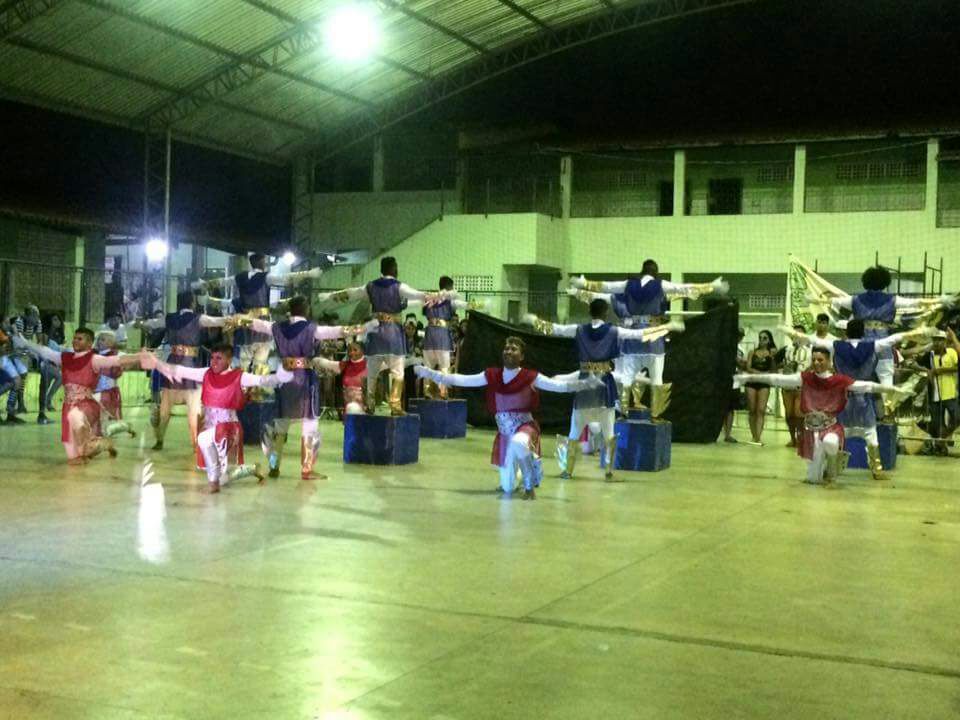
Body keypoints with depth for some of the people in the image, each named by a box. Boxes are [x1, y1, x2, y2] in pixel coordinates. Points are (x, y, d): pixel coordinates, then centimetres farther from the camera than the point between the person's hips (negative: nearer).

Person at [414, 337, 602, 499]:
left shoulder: (531, 377, -10)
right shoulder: (491, 376, -1)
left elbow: (559, 386, -18)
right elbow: (461, 380, 1)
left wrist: (585, 383, -31)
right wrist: (431, 374, -2)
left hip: (525, 427, -4)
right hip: (504, 433, 4)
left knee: (518, 443, -43)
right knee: (507, 488, 8)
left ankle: (530, 485, -16)